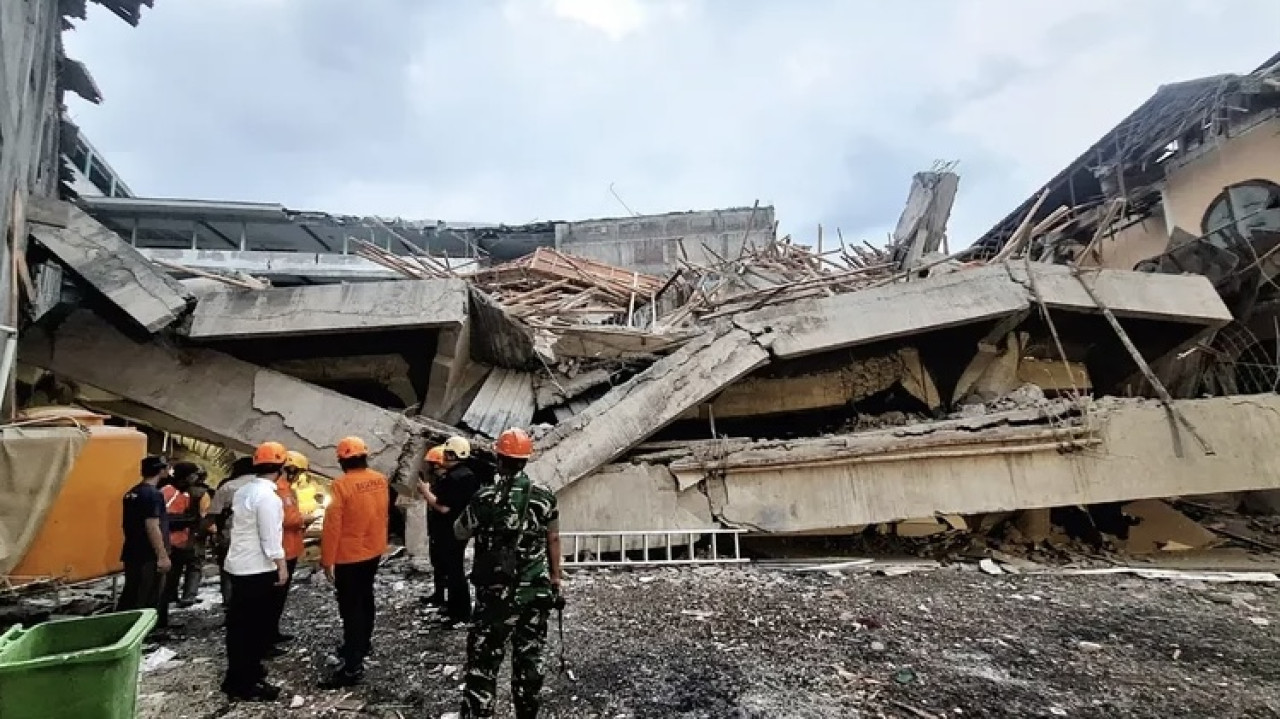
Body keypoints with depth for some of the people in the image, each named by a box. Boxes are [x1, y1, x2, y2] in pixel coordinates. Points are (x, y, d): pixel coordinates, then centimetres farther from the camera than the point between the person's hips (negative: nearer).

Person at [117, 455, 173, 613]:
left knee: (130, 594, 17)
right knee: (148, 600, -1)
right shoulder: (153, 494, -18)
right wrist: (163, 556, -19)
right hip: (149, 556, -9)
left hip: (132, 553, 9)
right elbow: (152, 528, -22)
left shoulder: (131, 493, 11)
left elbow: (126, 524, 19)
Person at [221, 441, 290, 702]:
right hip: (257, 568, -10)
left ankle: (244, 671, 31)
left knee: (240, 623, 18)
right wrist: (281, 566, -15)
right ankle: (243, 684, 8)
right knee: (253, 625, 0)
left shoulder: (244, 491, 9)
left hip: (239, 565, 10)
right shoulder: (267, 495, -20)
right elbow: (270, 537, -21)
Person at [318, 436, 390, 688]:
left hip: (349, 556, -7)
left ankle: (352, 667, 0)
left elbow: (332, 526, -18)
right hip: (374, 551, 7)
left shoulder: (341, 485, -20)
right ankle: (362, 643, 40)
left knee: (350, 607, -2)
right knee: (365, 597, 23)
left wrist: (327, 559, -11)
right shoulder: (380, 480, -2)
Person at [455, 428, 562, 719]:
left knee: (483, 661, 8)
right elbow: (553, 540, 3)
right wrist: (555, 579, 14)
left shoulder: (485, 498, -13)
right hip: (535, 592, 3)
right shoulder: (544, 496, -4)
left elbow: (459, 533, 1)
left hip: (496, 594, -3)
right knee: (529, 658, 17)